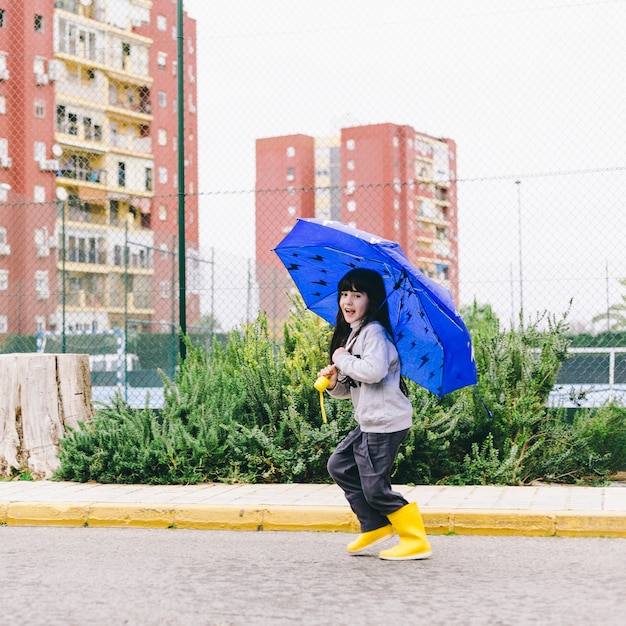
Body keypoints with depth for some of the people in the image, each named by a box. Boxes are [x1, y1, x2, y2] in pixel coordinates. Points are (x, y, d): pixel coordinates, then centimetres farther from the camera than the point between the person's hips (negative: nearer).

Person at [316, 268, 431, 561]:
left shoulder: (374, 331, -13)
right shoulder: (351, 334, 17)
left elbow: (374, 370, -31)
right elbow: (350, 387, 20)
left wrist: (343, 360, -16)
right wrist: (334, 382, -1)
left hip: (385, 421, -10)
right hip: (369, 422, 10)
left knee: (375, 487, -6)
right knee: (340, 466, 16)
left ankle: (416, 541, 4)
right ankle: (376, 527, 22)